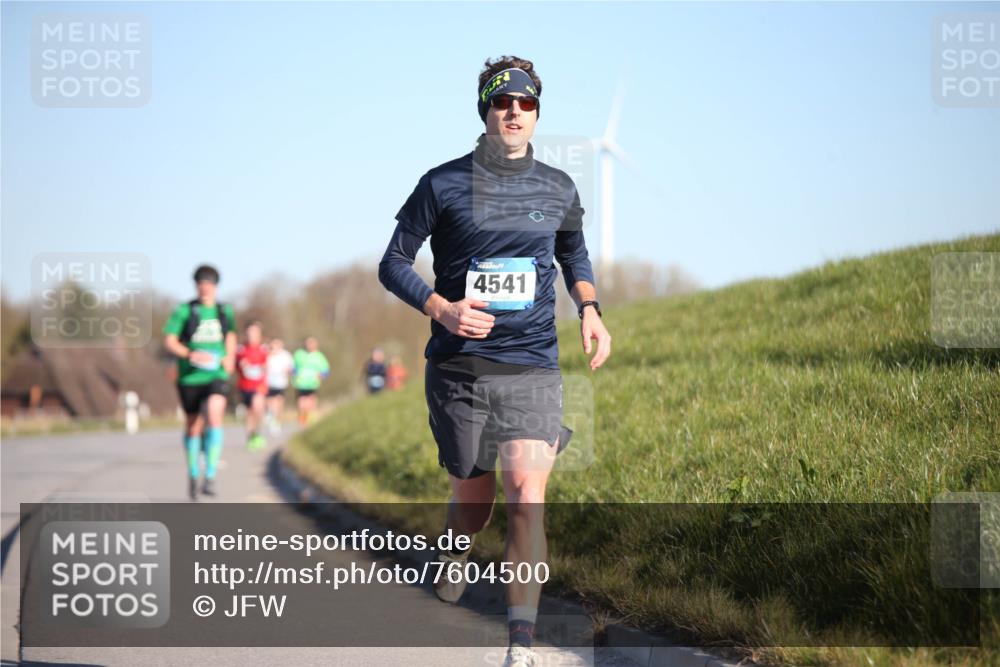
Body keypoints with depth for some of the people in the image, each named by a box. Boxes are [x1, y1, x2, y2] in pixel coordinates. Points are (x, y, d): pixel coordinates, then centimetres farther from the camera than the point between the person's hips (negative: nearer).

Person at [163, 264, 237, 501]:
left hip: (217, 375, 0)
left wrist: (230, 356, 4)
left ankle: (210, 477, -24)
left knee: (214, 415, -24)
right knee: (193, 427, 11)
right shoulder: (184, 311, -4)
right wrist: (191, 355, -22)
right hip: (190, 377, 0)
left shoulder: (225, 312, 6)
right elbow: (169, 342, -6)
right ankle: (193, 474, 35)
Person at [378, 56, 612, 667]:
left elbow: (575, 254, 27)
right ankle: (454, 557, 48)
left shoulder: (558, 189, 8)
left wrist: (589, 307, 7)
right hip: (458, 366, -1)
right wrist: (442, 309, -14)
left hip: (532, 368, 1)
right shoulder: (443, 184, 0)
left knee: (527, 496, -15)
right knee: (473, 496, 10)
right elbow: (394, 263, 3)